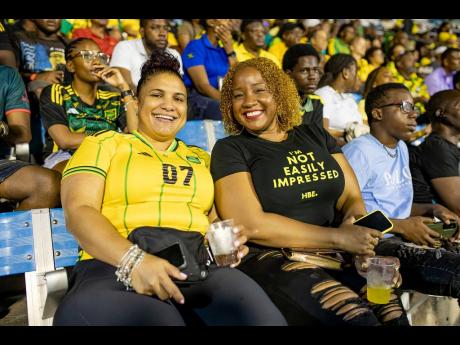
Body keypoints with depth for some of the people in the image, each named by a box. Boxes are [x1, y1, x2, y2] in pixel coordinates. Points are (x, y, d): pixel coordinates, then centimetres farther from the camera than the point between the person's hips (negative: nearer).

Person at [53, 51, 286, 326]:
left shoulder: (202, 158, 25)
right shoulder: (105, 143, 13)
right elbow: (79, 210, -1)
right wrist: (133, 258, -18)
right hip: (117, 265, -3)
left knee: (260, 316, -28)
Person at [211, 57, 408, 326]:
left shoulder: (315, 135, 15)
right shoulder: (230, 149, 1)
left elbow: (352, 197, 10)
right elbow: (251, 225, -11)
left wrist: (353, 224, -15)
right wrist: (339, 237, -16)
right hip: (271, 258, -4)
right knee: (355, 314, -28)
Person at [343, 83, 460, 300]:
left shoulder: (401, 148, 20)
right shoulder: (359, 151, -11)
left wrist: (431, 209, 9)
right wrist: (401, 226, -16)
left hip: (403, 241, 9)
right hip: (376, 246, -9)